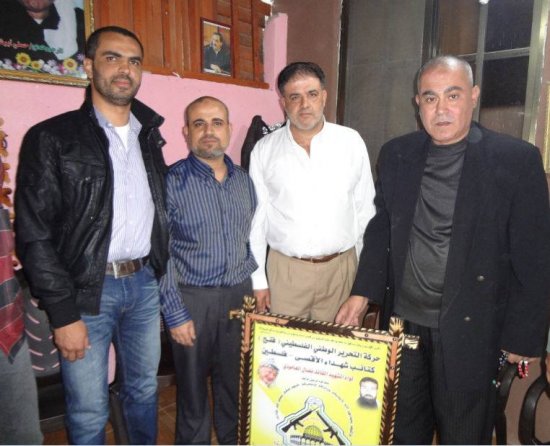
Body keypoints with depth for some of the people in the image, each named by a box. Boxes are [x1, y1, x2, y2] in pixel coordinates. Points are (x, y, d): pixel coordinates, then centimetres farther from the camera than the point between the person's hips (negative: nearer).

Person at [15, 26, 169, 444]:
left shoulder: (148, 136, 10)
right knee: (89, 412, 9)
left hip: (144, 281, 5)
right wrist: (63, 313, -13)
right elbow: (34, 234, -10)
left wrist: (160, 276, 7)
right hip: (87, 289, -4)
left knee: (144, 390, 20)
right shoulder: (52, 138, -7)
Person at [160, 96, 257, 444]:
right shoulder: (171, 181, -11)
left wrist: (254, 287, 8)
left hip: (239, 295, 4)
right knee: (193, 386, 13)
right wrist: (175, 314, -11)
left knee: (235, 382, 17)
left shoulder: (244, 180, 5)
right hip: (192, 298, -4)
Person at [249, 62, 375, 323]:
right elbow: (256, 219, 2)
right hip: (284, 270, 0)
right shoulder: (264, 150, -1)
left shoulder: (351, 142, -1)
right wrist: (258, 280, 3)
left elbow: (365, 211, 5)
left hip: (340, 267, 1)